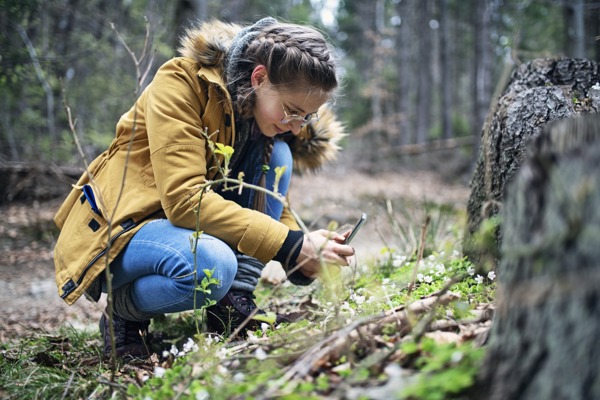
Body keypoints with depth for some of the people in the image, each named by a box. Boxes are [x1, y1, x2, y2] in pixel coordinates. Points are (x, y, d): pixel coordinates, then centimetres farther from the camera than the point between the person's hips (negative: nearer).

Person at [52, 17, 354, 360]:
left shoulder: (267, 115, -2)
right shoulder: (181, 82, -22)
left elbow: (271, 204, 3)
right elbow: (184, 198, -30)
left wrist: (305, 252, -19)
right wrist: (289, 245, -33)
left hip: (189, 225, 6)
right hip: (119, 228, -6)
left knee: (276, 154, -13)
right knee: (213, 264, -37)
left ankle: (234, 306, -13)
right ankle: (122, 314, -5)